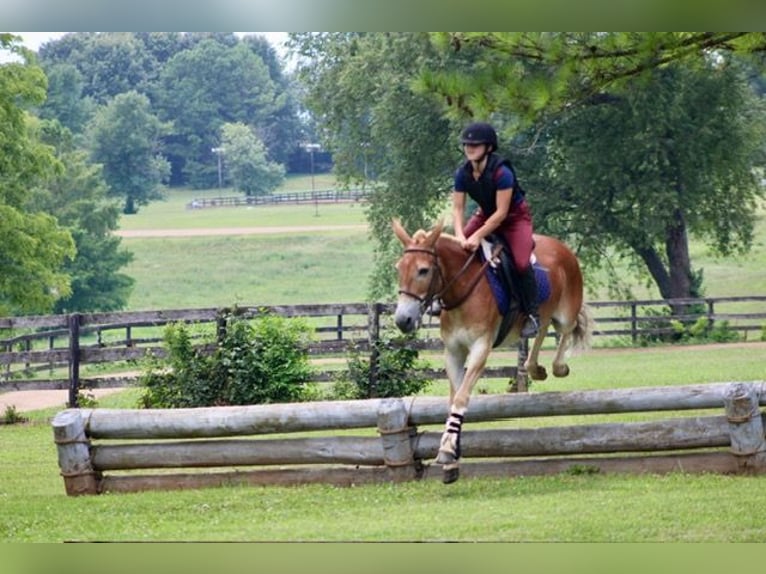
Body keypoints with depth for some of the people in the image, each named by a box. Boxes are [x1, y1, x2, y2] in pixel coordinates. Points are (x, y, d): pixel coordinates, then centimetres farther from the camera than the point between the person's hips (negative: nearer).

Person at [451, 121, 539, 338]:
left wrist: (478, 236, -37)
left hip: (515, 217, -6)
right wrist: (460, 236, -31)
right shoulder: (463, 173, -13)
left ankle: (532, 314, -10)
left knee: (521, 263, -25)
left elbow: (501, 212, -31)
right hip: (486, 214, 6)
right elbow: (457, 208, -12)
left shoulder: (501, 172, -32)